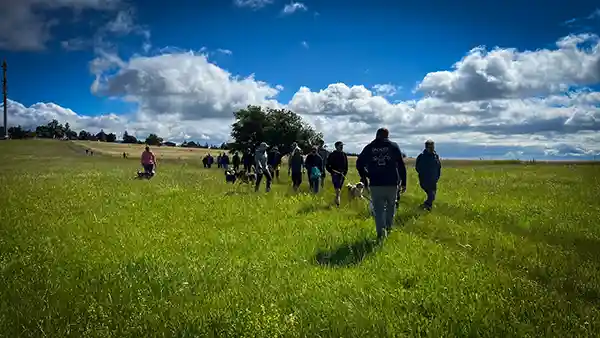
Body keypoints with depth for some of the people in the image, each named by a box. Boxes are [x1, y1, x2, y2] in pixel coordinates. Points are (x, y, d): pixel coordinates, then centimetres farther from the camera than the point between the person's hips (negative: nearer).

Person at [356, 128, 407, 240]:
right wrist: (403, 182, 5)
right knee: (390, 206, 19)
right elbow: (401, 165, 1)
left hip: (375, 184, 0)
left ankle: (381, 233, -7)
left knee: (378, 209, 3)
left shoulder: (369, 147, 6)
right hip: (392, 183, 0)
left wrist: (363, 177, 21)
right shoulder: (394, 146, 5)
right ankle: (388, 227, 20)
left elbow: (359, 163, 7)